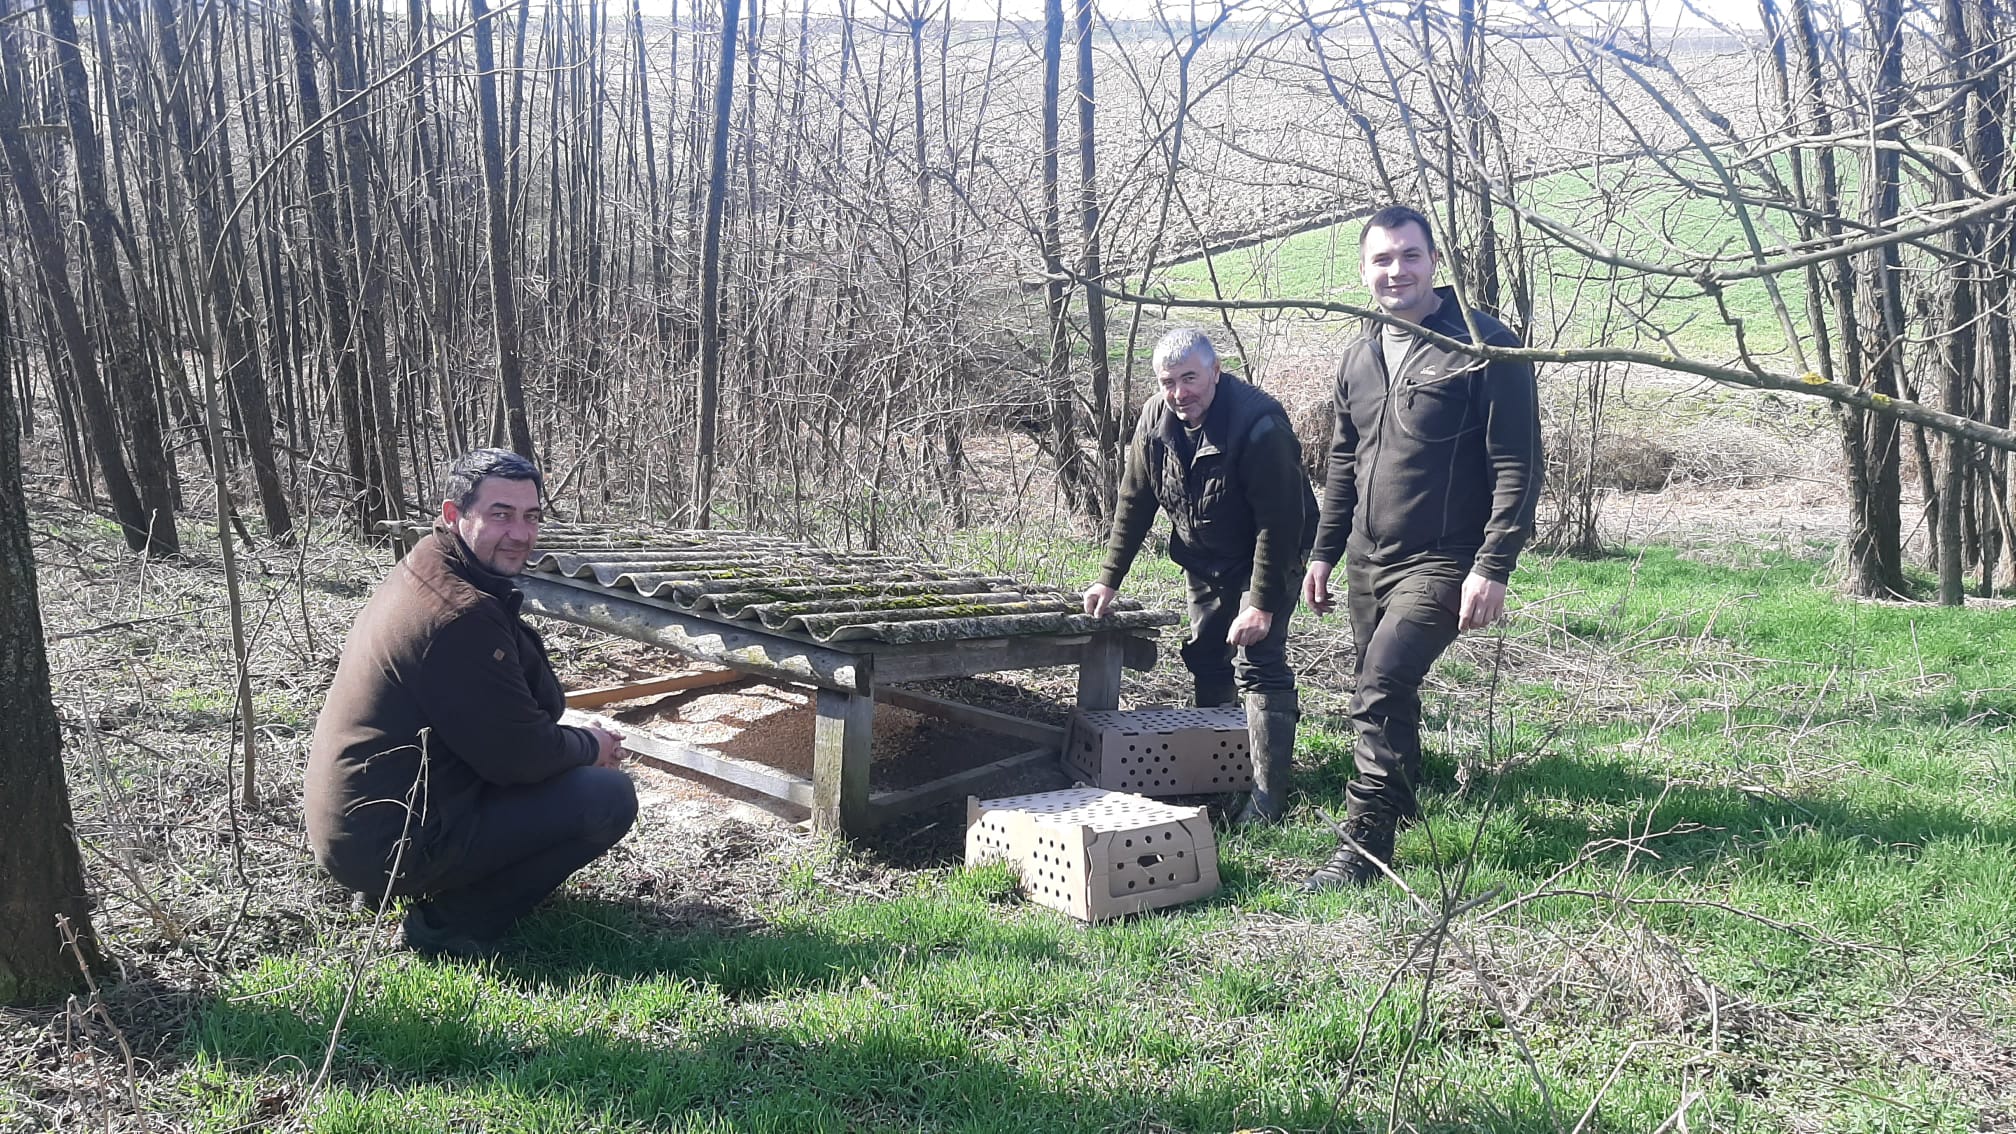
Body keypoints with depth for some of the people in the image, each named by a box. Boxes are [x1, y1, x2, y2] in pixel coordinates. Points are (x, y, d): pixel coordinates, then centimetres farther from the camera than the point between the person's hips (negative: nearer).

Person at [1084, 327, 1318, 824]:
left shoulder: (1259, 424, -32)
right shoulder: (1156, 417, -10)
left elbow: (1278, 519, -30)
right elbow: (1134, 501, 0)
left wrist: (1262, 603, -30)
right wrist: (1109, 578, 0)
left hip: (1268, 559, -7)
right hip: (1204, 561, 7)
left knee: (1258, 664, -16)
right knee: (1204, 659, 16)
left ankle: (1267, 800, -16)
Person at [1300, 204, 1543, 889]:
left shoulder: (1485, 346, -9)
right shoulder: (1360, 357, 12)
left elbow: (1516, 466, -11)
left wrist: (1494, 567, -17)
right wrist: (1323, 553, 18)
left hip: (1440, 563, -7)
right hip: (1367, 562, 7)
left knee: (1381, 691, -19)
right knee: (1387, 698, 15)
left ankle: (1365, 845, -12)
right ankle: (1397, 805, 34)